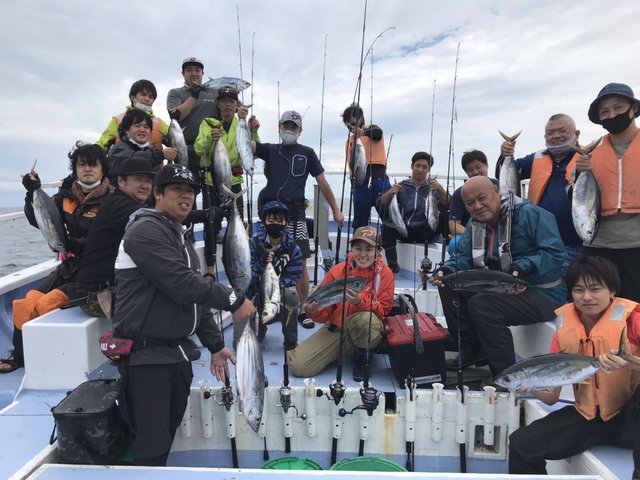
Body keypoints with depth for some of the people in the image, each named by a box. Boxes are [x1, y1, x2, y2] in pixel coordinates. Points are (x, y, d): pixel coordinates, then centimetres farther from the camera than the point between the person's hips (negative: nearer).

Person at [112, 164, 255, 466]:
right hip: (146, 354, -9)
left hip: (178, 352, 9)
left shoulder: (180, 238, 18)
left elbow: (195, 297, 19)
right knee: (152, 445, -3)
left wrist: (215, 345, 16)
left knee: (168, 434, 17)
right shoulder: (145, 230, -12)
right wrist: (233, 300, -17)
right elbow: (182, 284, -24)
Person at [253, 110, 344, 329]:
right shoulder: (270, 149, 14)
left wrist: (336, 210, 8)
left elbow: (322, 182, 10)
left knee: (300, 263, -4)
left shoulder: (307, 153, 11)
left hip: (295, 214, -1)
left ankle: (303, 310, 8)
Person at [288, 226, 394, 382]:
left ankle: (363, 358, -7)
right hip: (335, 328, 1)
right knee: (298, 366, -16)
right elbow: (325, 311, -1)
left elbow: (382, 310, -13)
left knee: (366, 318, -39)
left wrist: (360, 302, -31)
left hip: (367, 331, 0)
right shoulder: (338, 270, -5)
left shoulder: (385, 273, -9)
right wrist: (314, 311, -25)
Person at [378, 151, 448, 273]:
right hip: (405, 231, 1)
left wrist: (440, 189, -29)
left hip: (426, 231, -1)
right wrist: (389, 193, -22)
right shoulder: (402, 186, 10)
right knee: (387, 227, -29)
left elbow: (447, 205, -10)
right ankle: (392, 265, -20)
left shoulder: (433, 187, 8)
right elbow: (383, 206, -2)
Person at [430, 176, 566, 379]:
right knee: (448, 285, -4)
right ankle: (473, 349, 6)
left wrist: (522, 267, -36)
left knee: (481, 304, -30)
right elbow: (464, 259, 3)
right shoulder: (475, 224, 8)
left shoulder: (529, 213, -15)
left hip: (542, 296, -7)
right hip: (501, 290, 8)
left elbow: (554, 254, -21)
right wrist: (446, 270, -18)